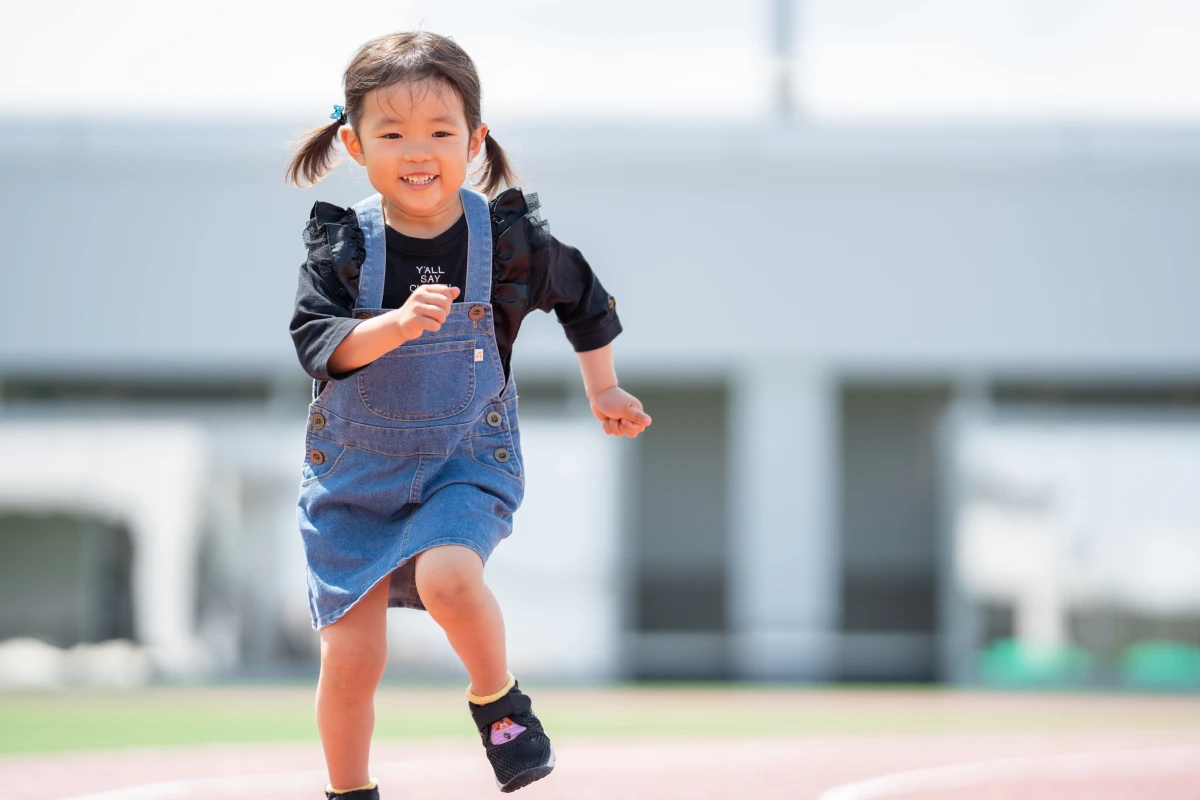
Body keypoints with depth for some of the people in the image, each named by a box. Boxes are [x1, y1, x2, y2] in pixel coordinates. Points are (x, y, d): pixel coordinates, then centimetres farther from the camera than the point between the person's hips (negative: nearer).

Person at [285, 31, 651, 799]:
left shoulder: (507, 237, -10)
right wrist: (394, 325, -40)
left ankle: (499, 699, -2)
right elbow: (317, 344, -24)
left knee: (447, 575, -31)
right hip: (355, 468, 1)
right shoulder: (344, 244, -12)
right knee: (351, 657, 0)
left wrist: (605, 392, 13)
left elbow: (582, 297, 8)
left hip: (467, 461, -1)